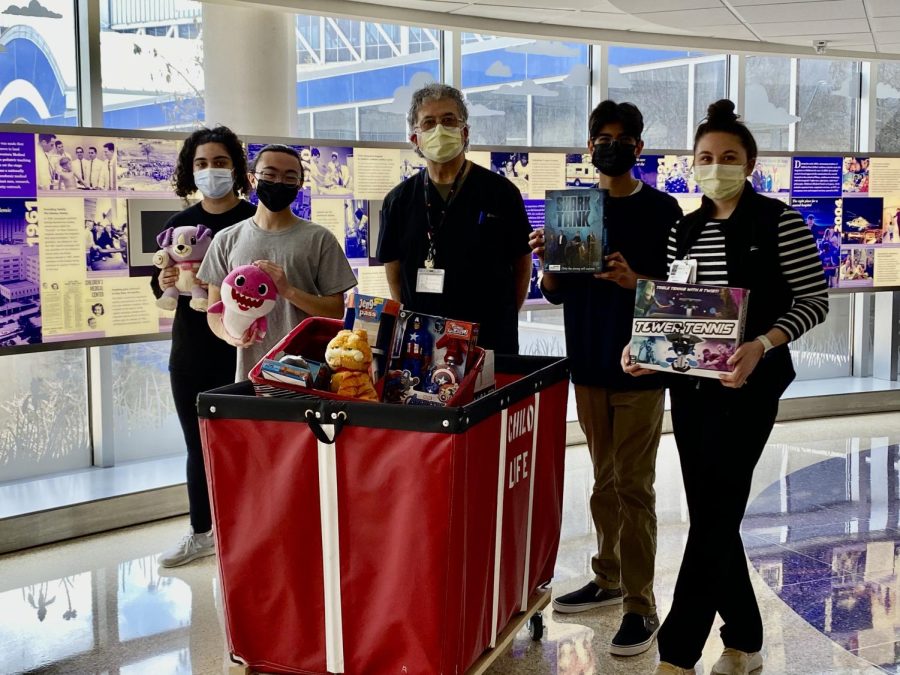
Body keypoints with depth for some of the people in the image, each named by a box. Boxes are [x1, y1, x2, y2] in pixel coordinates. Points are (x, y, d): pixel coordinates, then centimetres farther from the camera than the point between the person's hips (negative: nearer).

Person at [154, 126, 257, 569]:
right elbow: (162, 290, 13)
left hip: (239, 352, -5)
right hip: (189, 353, 5)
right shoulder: (180, 224, 7)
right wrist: (164, 285, -9)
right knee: (198, 446, 15)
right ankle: (200, 533, 29)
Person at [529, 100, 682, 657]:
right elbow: (555, 292, 10)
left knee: (634, 486, -3)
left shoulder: (661, 209, -4)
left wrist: (634, 280, -26)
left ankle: (641, 605, 3)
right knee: (604, 480, 15)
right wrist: (547, 262, -11)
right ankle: (608, 578, 28)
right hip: (588, 364, 5)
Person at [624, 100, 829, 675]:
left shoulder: (780, 222, -5)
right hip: (689, 384, 6)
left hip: (748, 385, -6)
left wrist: (761, 344, -24)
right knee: (711, 515, 10)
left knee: (714, 514, -7)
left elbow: (814, 300, -8)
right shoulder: (685, 230, 11)